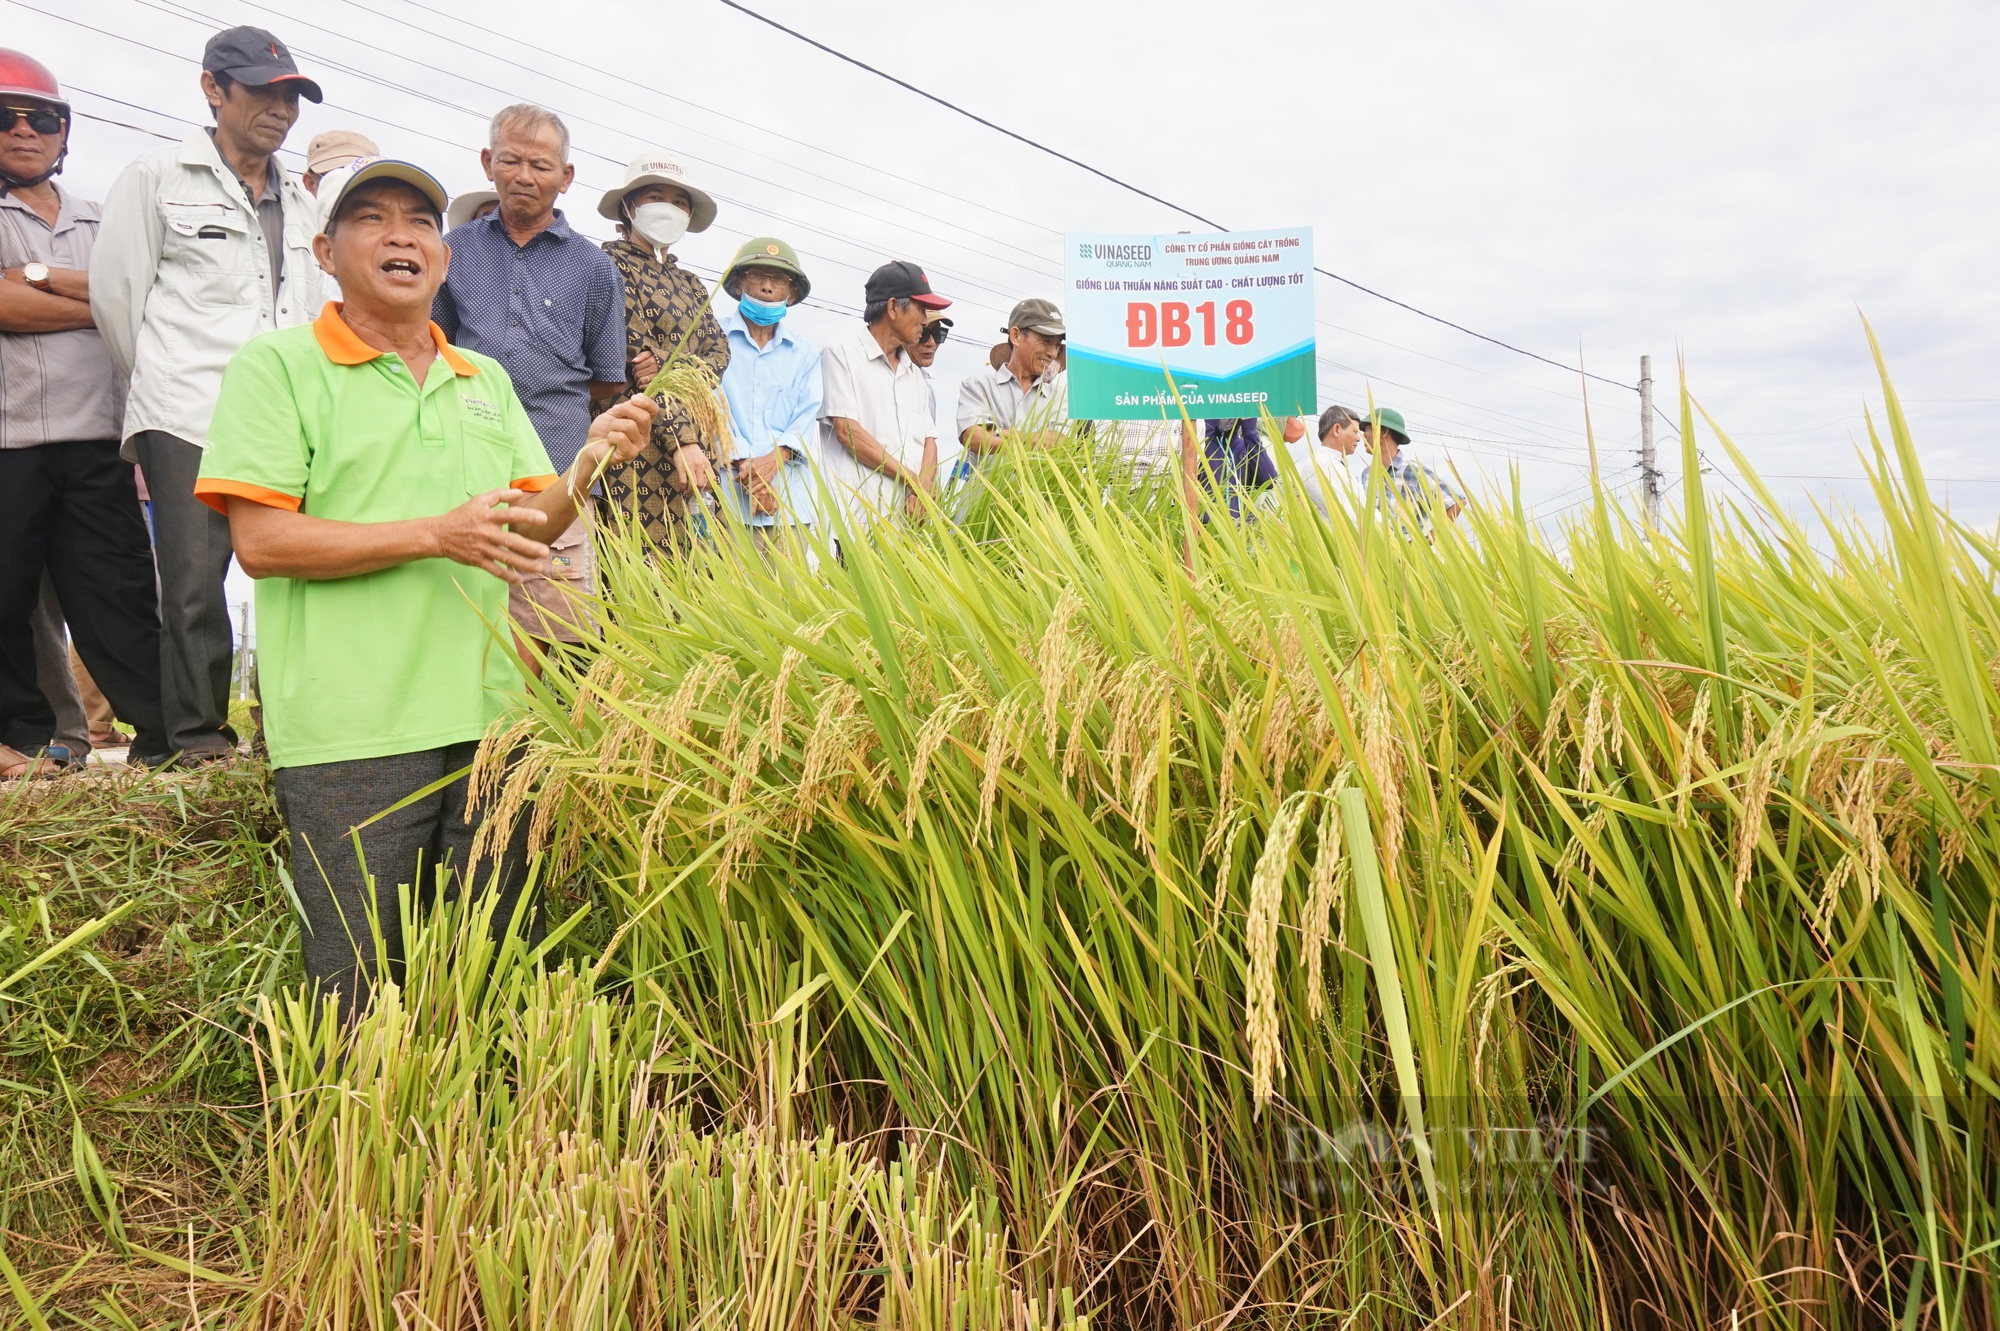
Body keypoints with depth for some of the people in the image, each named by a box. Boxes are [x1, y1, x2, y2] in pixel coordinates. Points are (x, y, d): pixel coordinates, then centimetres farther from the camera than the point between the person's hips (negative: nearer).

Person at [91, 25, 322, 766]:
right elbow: (115, 293, 5)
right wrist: (158, 384, 11)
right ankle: (198, 735, 5)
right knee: (195, 580, -4)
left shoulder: (300, 204, 19)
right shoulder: (157, 179, 5)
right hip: (189, 419, -4)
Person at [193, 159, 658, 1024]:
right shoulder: (278, 366, -1)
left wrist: (589, 460, -8)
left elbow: (533, 524, 12)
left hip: (486, 715, 5)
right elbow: (261, 541, -9)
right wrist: (436, 535, -17)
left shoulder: (487, 380, 16)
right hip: (349, 728, -5)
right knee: (361, 981, 2)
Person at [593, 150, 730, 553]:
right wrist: (681, 440, -18)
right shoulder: (614, 262, 1)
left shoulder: (691, 284, 24)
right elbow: (634, 353, -9)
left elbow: (719, 353, 11)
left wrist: (670, 366, -12)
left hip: (699, 445, 7)